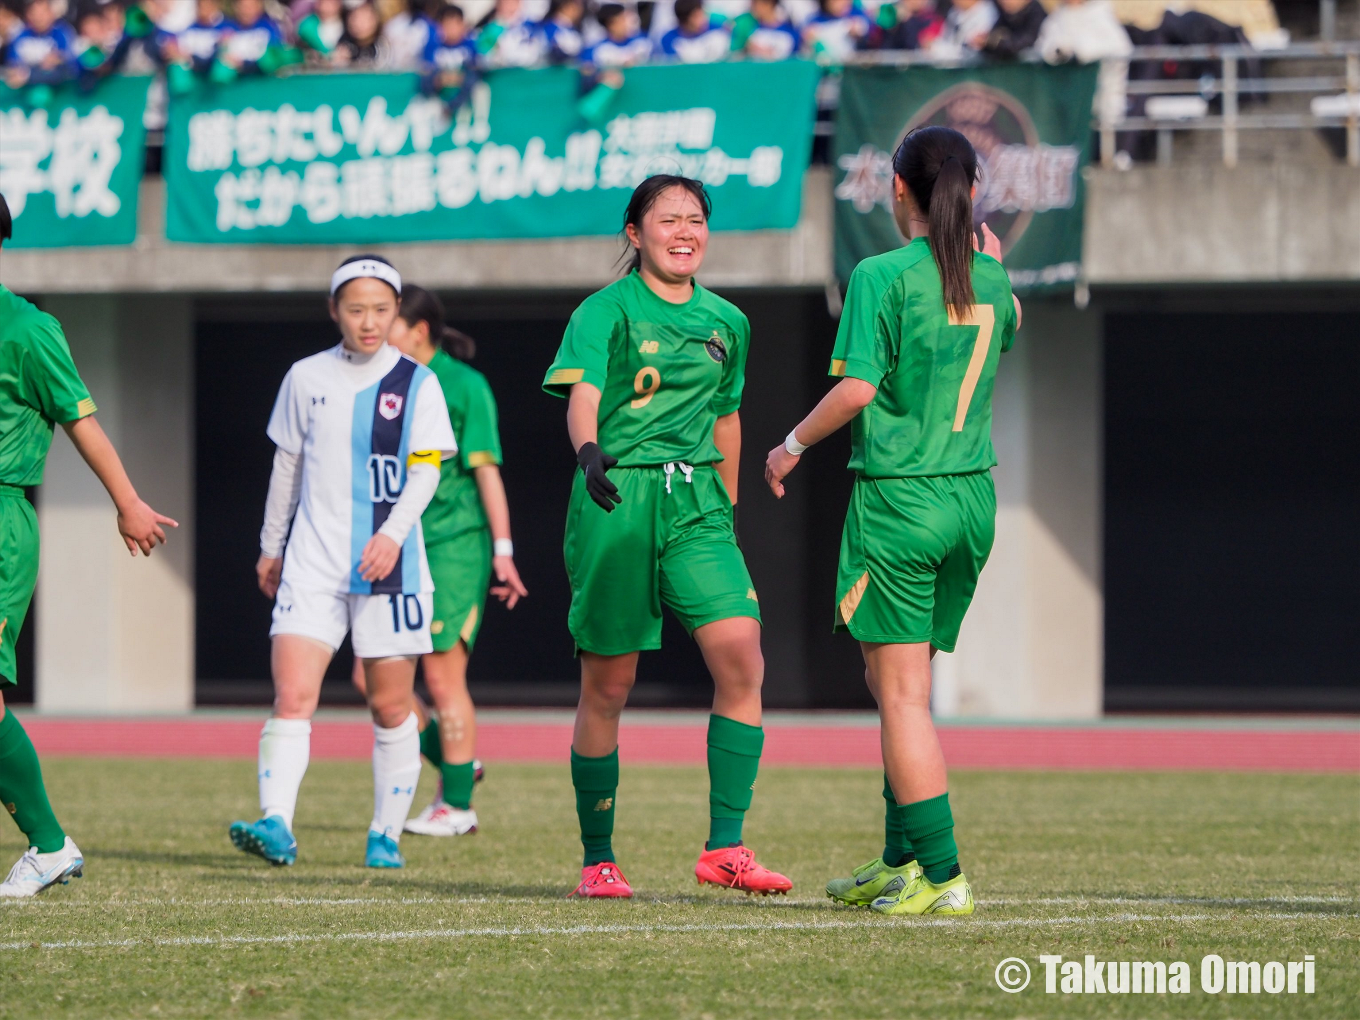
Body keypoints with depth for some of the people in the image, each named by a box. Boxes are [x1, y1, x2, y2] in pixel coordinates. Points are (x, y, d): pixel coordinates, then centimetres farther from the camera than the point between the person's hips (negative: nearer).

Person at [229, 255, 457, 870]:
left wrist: (393, 532, -22)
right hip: (313, 563, 1)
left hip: (388, 566, -1)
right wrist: (271, 546, 23)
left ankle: (386, 835, 16)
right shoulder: (306, 378, 9)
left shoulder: (417, 384, 1)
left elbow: (426, 469, -6)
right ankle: (276, 825, -23)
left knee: (390, 706, 4)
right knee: (292, 696, -14)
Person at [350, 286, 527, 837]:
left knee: (443, 675, -5)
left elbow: (487, 471, -7)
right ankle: (453, 764, 18)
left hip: (453, 548, -7)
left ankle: (457, 806, 4)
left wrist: (503, 551, -11)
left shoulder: (463, 386, -6)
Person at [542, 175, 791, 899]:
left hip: (696, 509, 4)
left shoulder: (726, 322, 13)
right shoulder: (606, 312, -3)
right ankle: (597, 860, 13)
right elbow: (582, 394, -20)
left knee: (742, 660, -14)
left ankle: (724, 849, -11)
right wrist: (588, 450, -41)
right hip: (615, 503, -4)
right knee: (607, 686, 1)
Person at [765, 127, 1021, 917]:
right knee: (898, 683, 17)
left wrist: (793, 445, -2)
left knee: (903, 693, -3)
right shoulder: (990, 279, 7)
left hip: (897, 496, -6)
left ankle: (943, 875, -8)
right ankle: (903, 860, 19)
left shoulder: (883, 277, -11)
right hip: (972, 496, 6)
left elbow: (857, 388, -16)